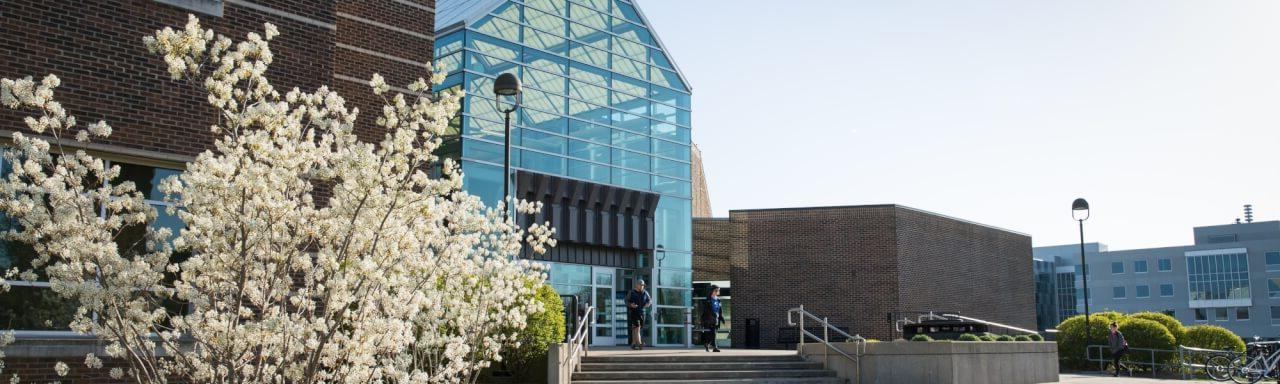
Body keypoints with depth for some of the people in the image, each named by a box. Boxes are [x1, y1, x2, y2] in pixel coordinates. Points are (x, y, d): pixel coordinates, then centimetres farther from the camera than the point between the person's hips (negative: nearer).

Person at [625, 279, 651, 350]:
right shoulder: (631, 293, 0)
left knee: (635, 329, 11)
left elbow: (650, 301, 15)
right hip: (633, 312, -4)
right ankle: (639, 343, -27)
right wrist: (631, 305, -19)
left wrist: (648, 303, -8)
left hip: (642, 313, 4)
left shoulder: (645, 293, 8)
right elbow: (627, 301, 1)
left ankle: (633, 344, 18)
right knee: (637, 327, -17)